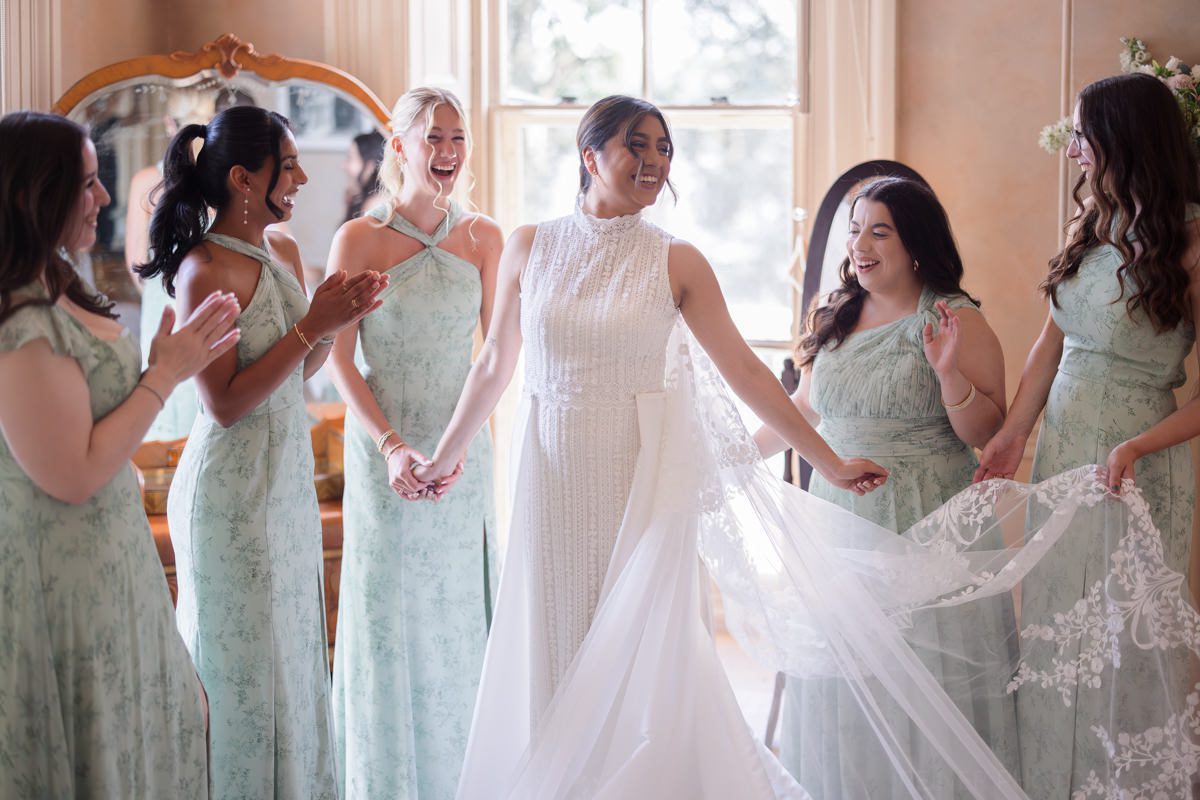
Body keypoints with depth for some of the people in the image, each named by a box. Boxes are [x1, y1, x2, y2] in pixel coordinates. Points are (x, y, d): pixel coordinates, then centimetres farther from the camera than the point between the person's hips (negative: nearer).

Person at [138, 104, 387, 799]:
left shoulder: (283, 250, 5)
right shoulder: (206, 271, -19)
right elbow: (226, 405, -22)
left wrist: (335, 320, -6)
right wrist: (312, 326, -22)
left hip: (288, 476, 8)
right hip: (234, 488, -8)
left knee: (292, 652, 17)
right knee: (247, 664, 5)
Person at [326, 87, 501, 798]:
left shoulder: (483, 237, 2)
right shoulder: (359, 240, -7)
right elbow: (341, 360, -8)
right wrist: (392, 446, -18)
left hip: (464, 447, 3)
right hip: (385, 450, -3)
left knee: (458, 608, 10)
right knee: (388, 611, 4)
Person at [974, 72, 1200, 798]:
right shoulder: (1088, 225, 5)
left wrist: (1137, 446, -26)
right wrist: (1014, 433, 4)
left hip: (1132, 464, -6)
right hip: (1060, 448, 7)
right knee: (1051, 622, 15)